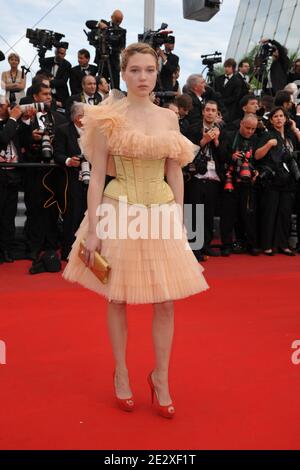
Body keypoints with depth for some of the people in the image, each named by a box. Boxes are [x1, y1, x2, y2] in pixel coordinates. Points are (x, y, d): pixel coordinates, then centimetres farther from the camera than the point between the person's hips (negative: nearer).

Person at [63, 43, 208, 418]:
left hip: (161, 214, 3)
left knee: (166, 301, 3)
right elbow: (97, 177, -6)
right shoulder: (107, 118, -4)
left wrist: (180, 224, 6)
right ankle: (121, 375, 28)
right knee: (117, 298, 9)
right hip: (119, 213, -2)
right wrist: (93, 230, -10)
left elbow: (175, 176, 9)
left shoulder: (169, 118, 6)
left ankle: (161, 378, 22)